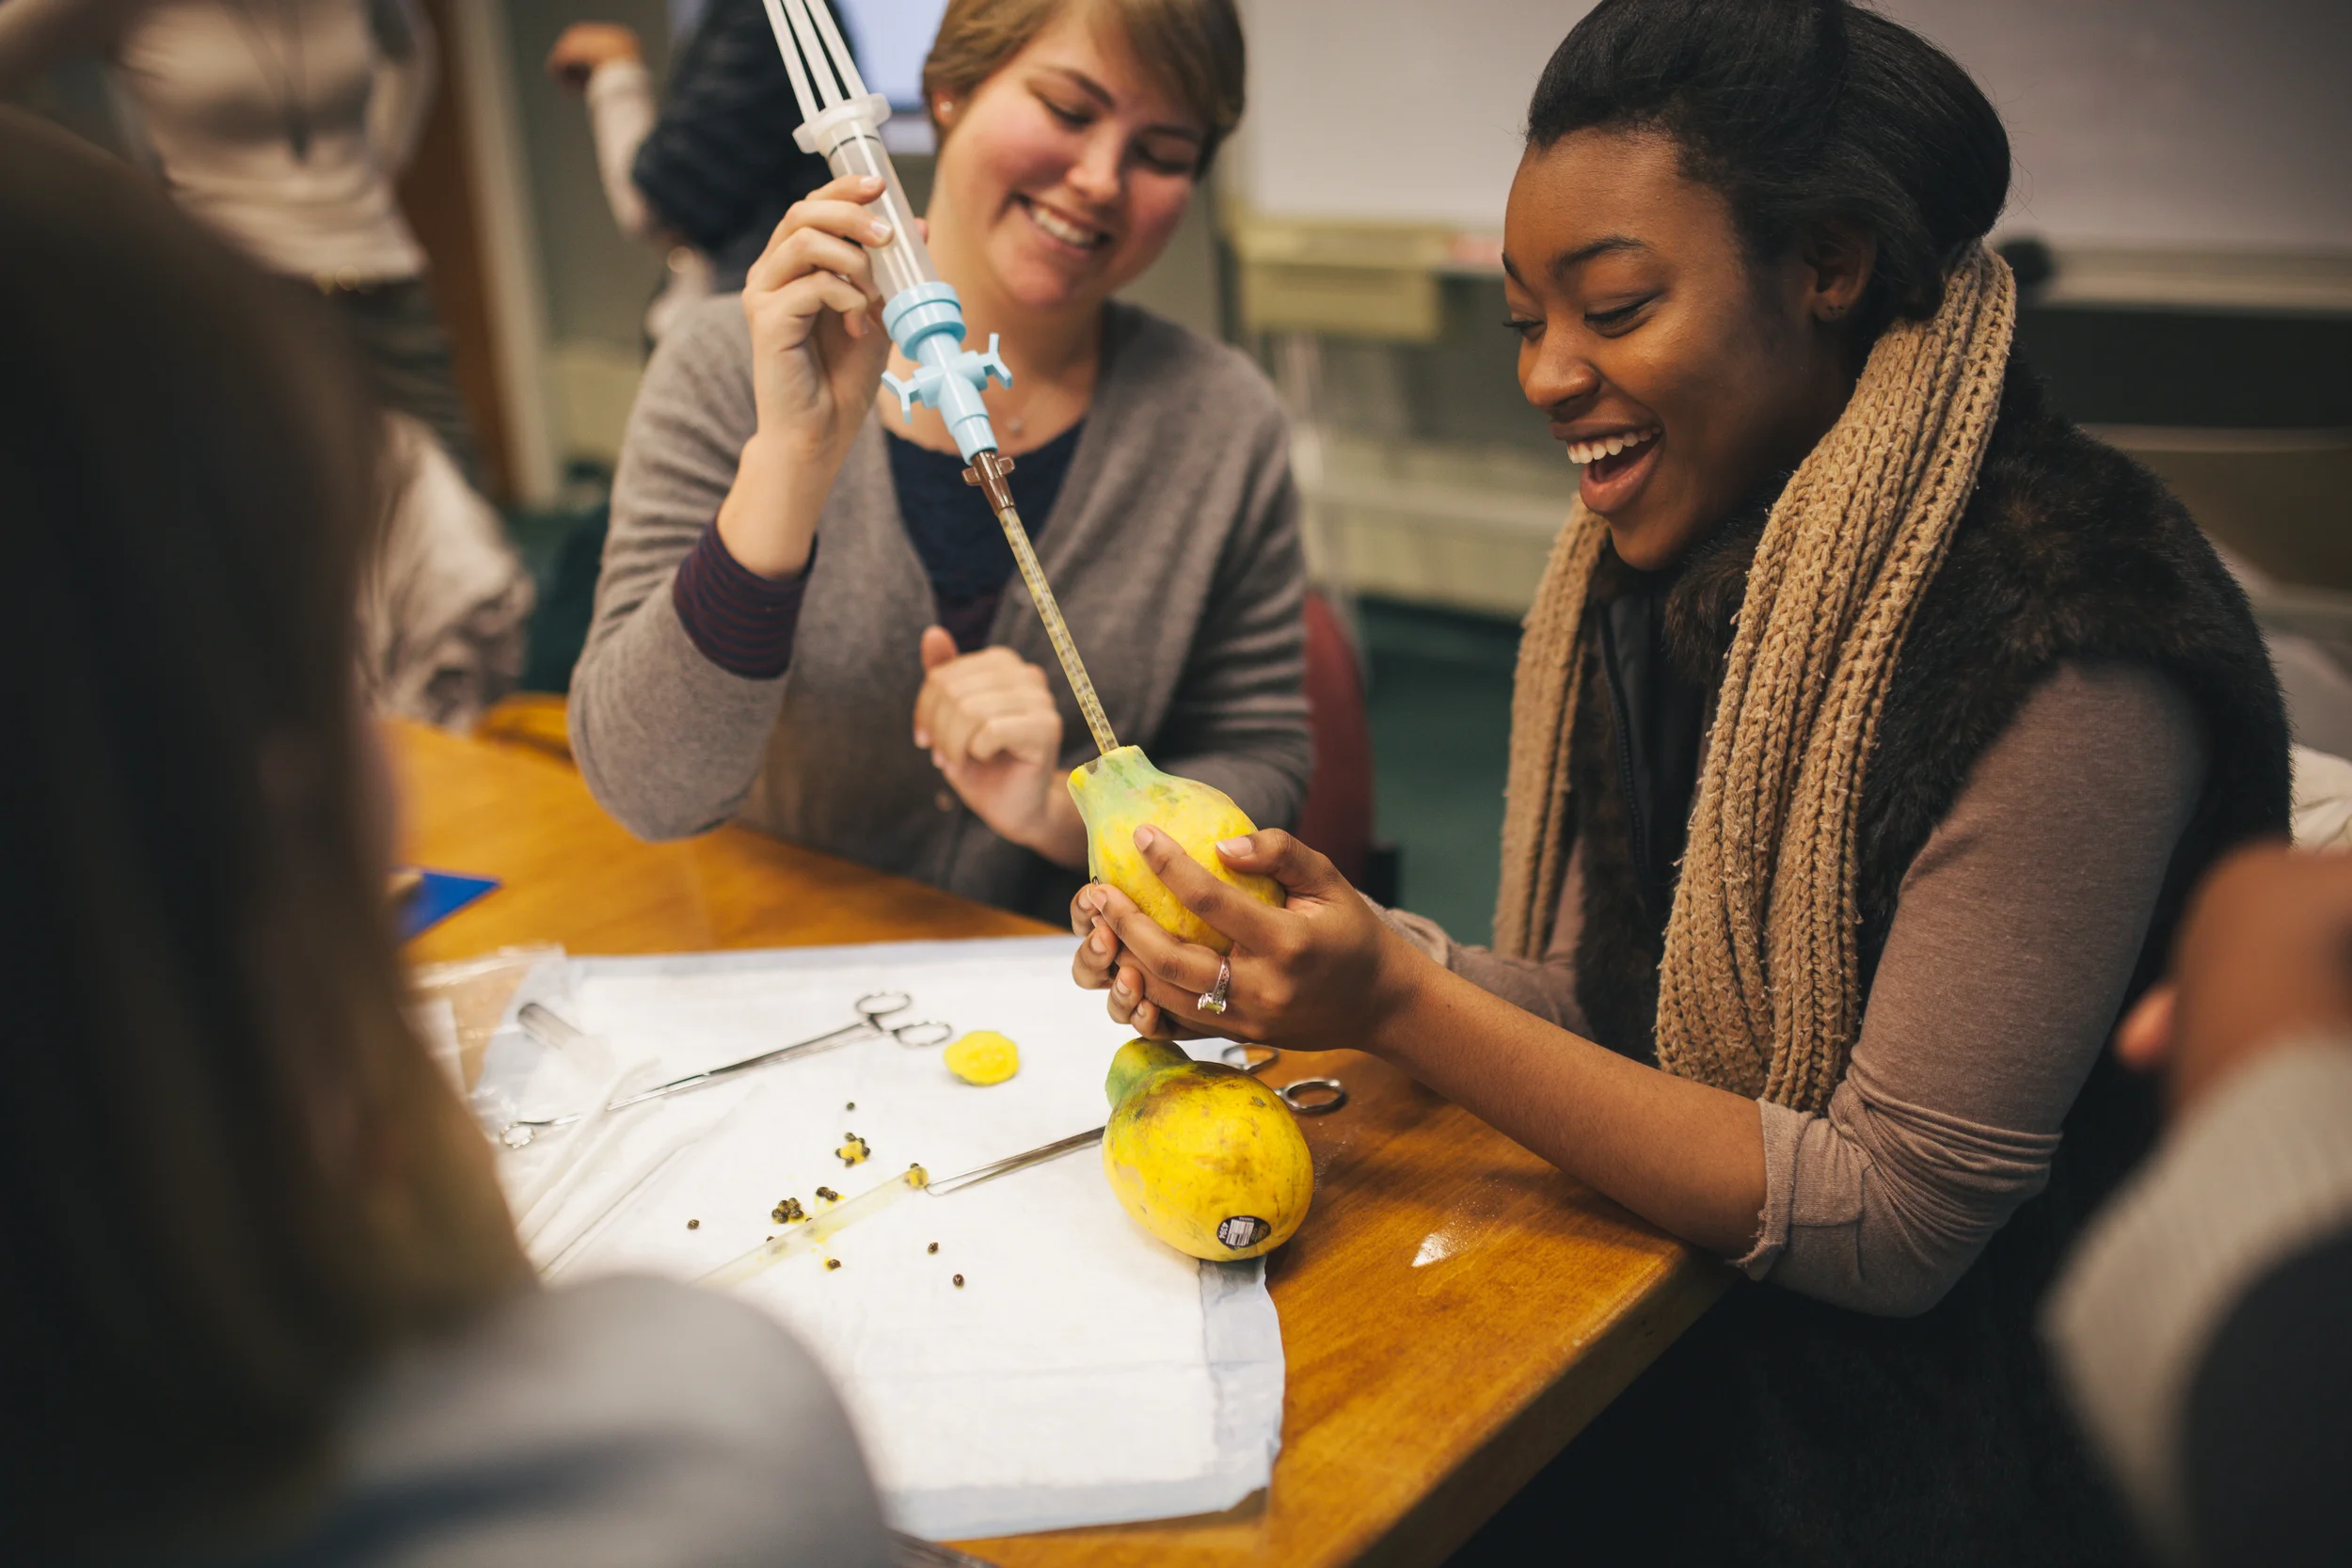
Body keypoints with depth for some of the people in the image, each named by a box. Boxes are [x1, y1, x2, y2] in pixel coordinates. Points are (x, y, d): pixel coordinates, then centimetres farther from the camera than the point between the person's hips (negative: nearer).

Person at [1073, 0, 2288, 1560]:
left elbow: (1898, 1223, -22)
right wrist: (1313, 949, -16)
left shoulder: (2064, 650, -24)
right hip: (1677, 1317, 6)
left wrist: (1403, 1003, -28)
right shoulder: (1669, 549, -1)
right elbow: (1612, 1012, 2)